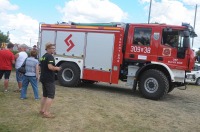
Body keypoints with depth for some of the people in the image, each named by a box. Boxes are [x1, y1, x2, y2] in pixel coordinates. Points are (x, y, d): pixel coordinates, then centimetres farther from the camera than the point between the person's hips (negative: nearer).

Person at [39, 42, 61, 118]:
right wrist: (57, 68, -12)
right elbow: (50, 67, -28)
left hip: (43, 78, 10)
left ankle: (42, 110, 24)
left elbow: (40, 67, 22)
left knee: (45, 95, 18)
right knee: (51, 96, -5)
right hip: (49, 79, -10)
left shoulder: (43, 57, 15)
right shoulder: (50, 56, -15)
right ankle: (46, 113, -7)